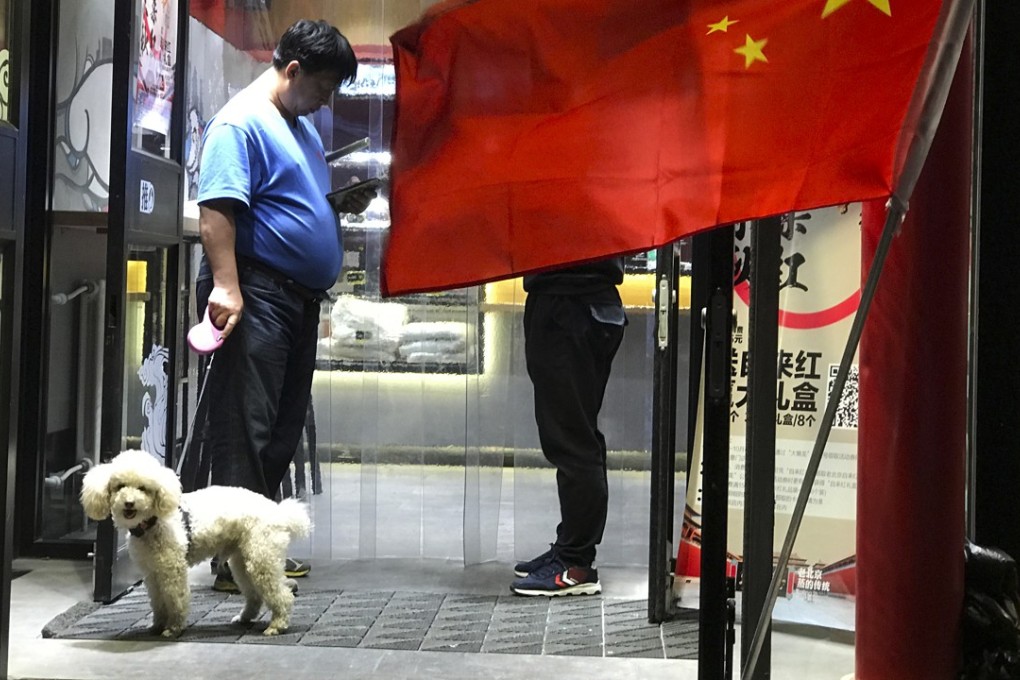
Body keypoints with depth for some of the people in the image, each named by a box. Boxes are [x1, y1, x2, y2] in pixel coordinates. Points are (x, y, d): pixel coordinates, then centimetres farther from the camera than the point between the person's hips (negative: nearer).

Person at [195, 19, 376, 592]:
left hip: (301, 296, 10)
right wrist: (225, 285, -28)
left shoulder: (303, 127, 21)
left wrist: (349, 202, 13)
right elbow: (217, 208, -19)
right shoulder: (241, 122, -9)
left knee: (284, 425, 12)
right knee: (246, 425, -8)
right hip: (258, 294, -10)